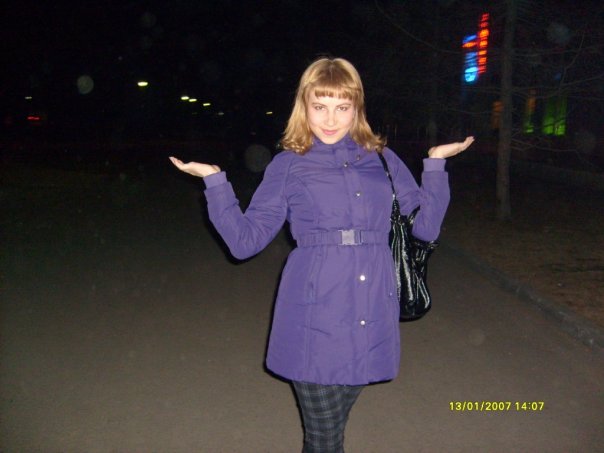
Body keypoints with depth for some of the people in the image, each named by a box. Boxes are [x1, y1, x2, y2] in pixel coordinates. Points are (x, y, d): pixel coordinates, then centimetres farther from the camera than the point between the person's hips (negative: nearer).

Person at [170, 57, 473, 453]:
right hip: (316, 322, -2)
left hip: (372, 320, 2)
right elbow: (245, 240, 0)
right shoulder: (289, 166, 4)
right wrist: (214, 180, -6)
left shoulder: (382, 159, 11)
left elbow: (427, 225, 10)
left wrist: (435, 162, 10)